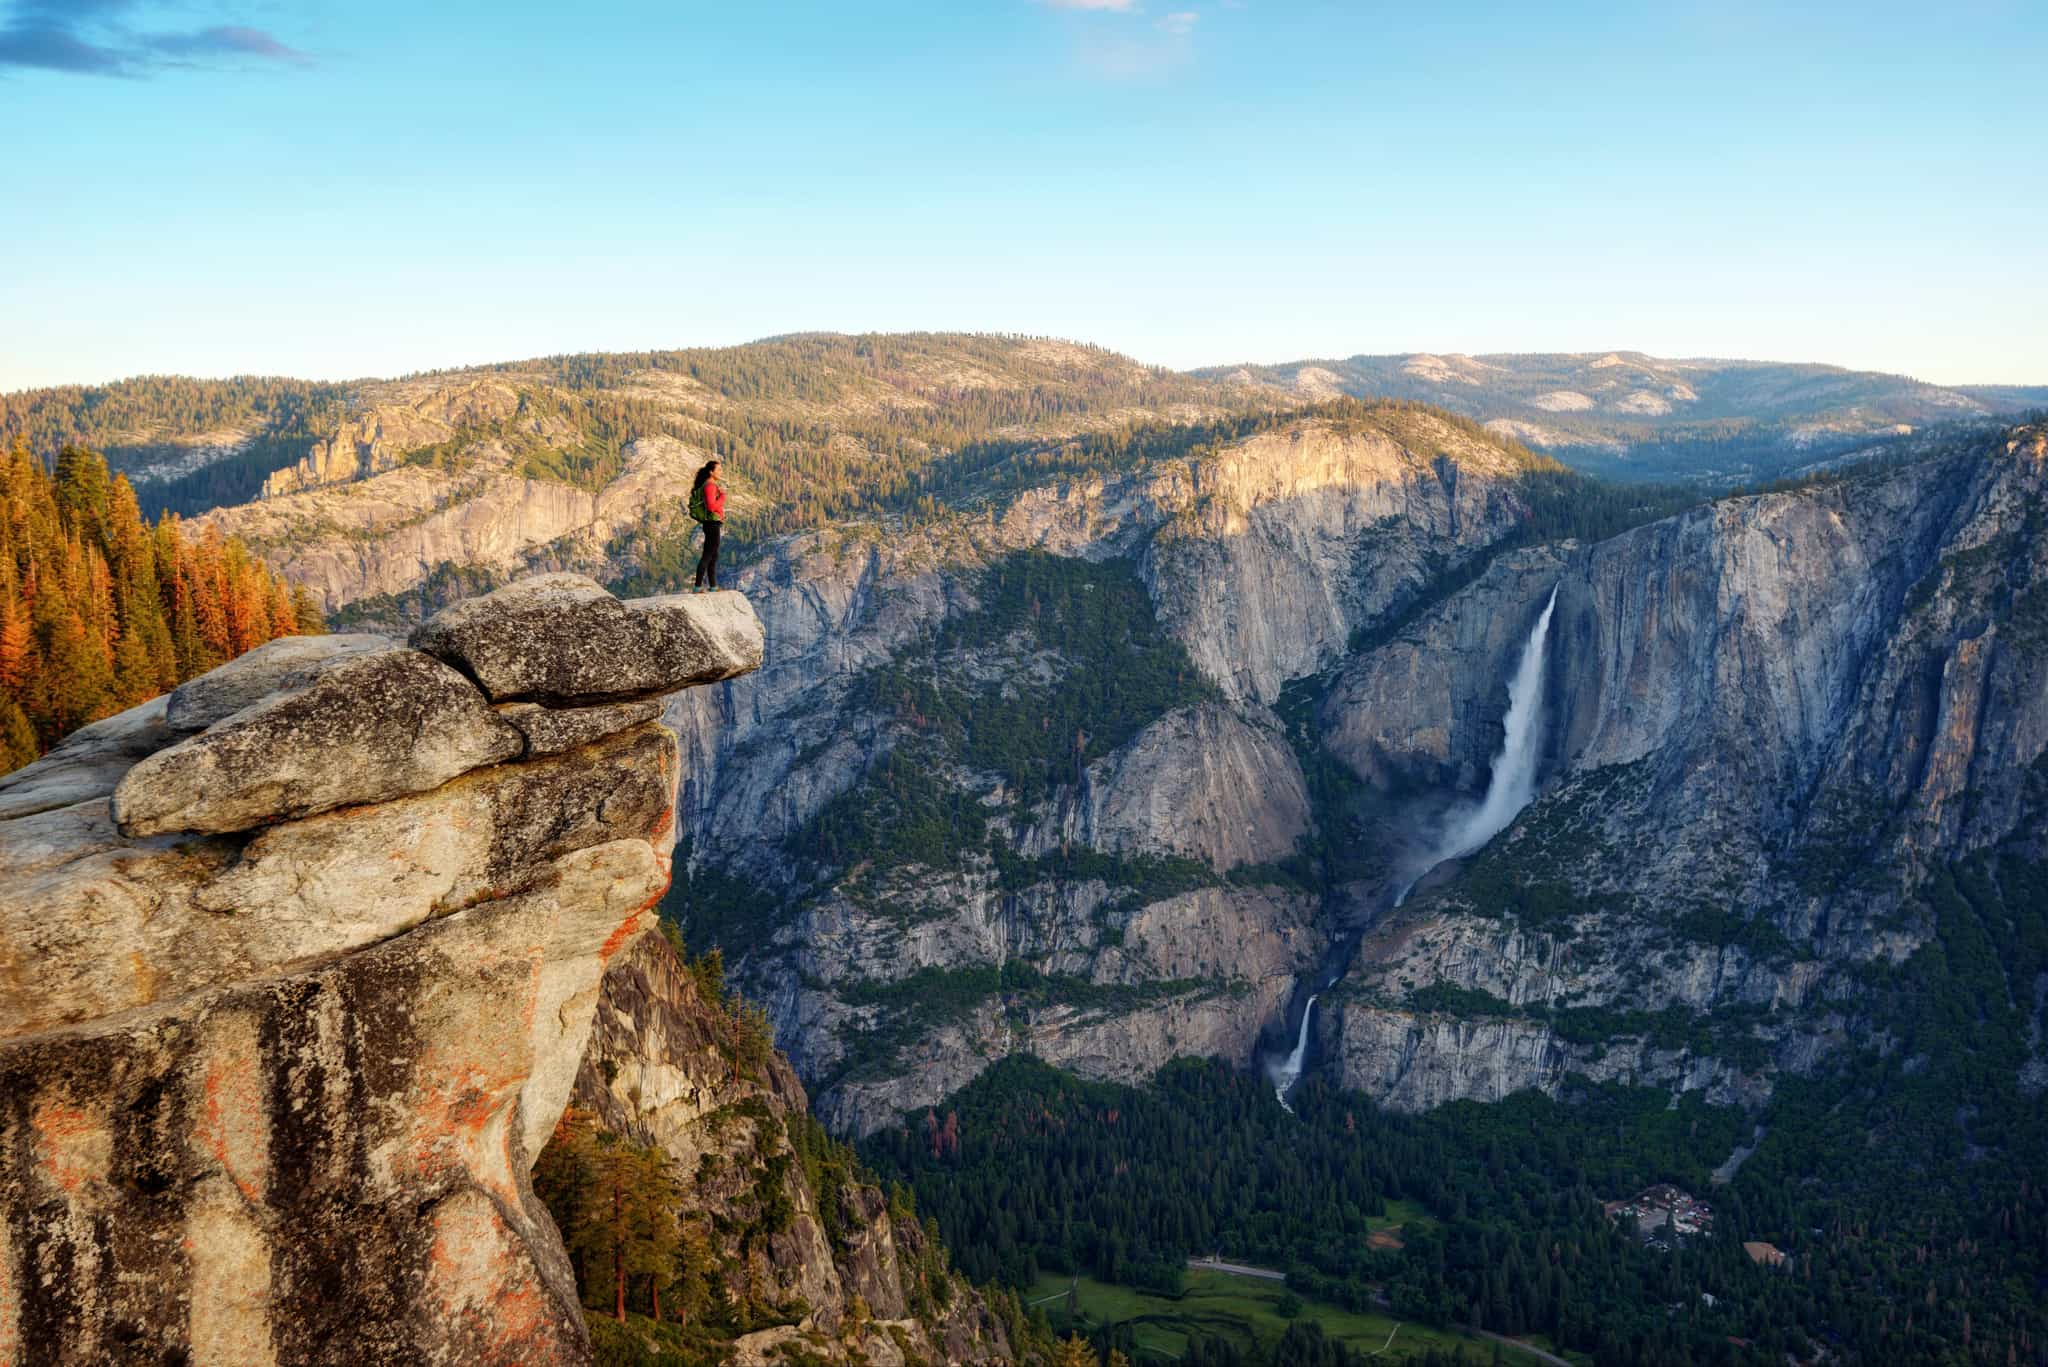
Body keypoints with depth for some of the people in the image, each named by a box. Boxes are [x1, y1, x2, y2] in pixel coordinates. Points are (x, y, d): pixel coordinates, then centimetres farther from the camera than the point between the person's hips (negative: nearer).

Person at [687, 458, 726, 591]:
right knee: (707, 556, -8)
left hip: (710, 524, 10)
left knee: (713, 556, 13)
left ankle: (713, 587, 17)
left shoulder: (706, 485, 14)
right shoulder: (710, 486, -16)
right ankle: (698, 587, -8)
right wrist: (722, 496, -14)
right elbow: (711, 506, -25)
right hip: (712, 524, -10)